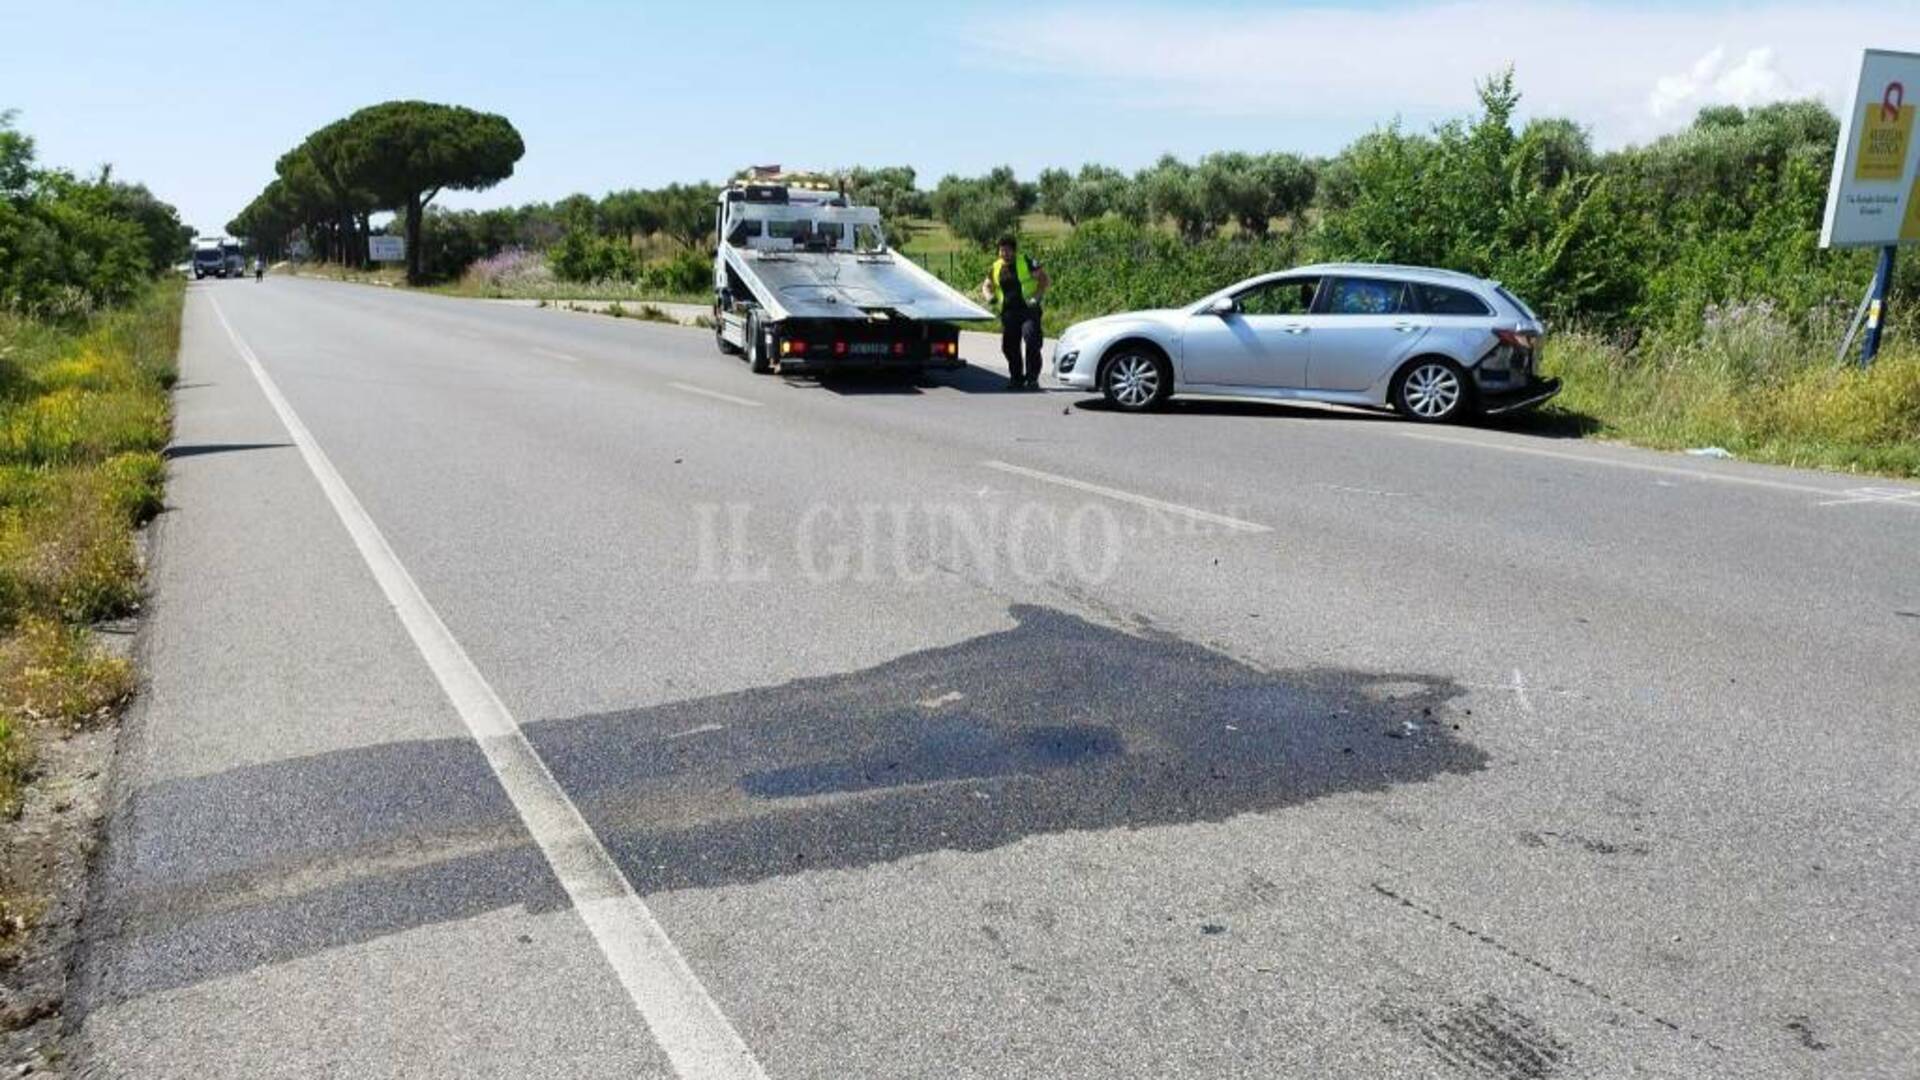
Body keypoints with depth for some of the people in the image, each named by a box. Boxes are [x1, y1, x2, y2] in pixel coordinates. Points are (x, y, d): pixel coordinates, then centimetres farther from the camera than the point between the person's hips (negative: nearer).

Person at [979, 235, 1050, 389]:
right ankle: (1016, 378, 20)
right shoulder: (996, 268, 12)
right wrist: (989, 296, -2)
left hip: (1028, 309, -5)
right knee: (1009, 346, 5)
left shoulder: (1027, 263, -3)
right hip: (1008, 312, 5)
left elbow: (1046, 280, -3)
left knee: (1032, 342, -15)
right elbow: (986, 286, 21)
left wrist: (1037, 296, -16)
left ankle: (1032, 378, -9)